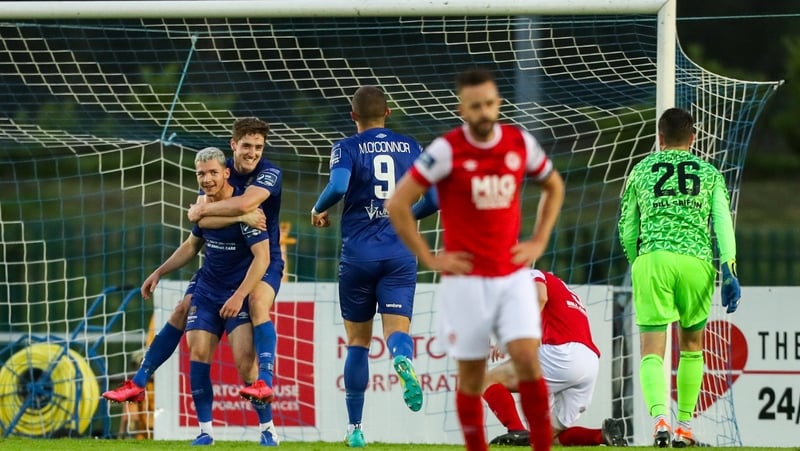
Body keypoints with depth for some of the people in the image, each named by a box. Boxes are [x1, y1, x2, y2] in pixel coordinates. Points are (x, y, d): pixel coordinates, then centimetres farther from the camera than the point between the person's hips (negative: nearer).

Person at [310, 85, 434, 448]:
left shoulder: (347, 148, 0)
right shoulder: (410, 147, 9)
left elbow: (338, 186, -19)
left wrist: (318, 210, 2)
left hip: (358, 255, -1)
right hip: (400, 254, 1)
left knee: (358, 342, 10)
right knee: (397, 329, -6)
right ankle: (403, 361, -45)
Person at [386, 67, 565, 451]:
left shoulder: (521, 143, 1)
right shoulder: (446, 150, -11)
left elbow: (554, 186, 20)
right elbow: (397, 204, -9)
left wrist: (539, 241, 10)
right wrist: (428, 258, -8)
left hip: (513, 275, 2)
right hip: (466, 280, -2)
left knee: (527, 359, -11)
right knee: (472, 375, 4)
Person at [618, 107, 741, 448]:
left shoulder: (641, 171, 16)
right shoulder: (709, 173, 15)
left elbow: (626, 229, 17)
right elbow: (723, 221, 0)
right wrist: (729, 271, -4)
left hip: (652, 258, -1)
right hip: (696, 260, 1)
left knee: (652, 349, -4)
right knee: (691, 344, 20)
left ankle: (659, 417, -28)